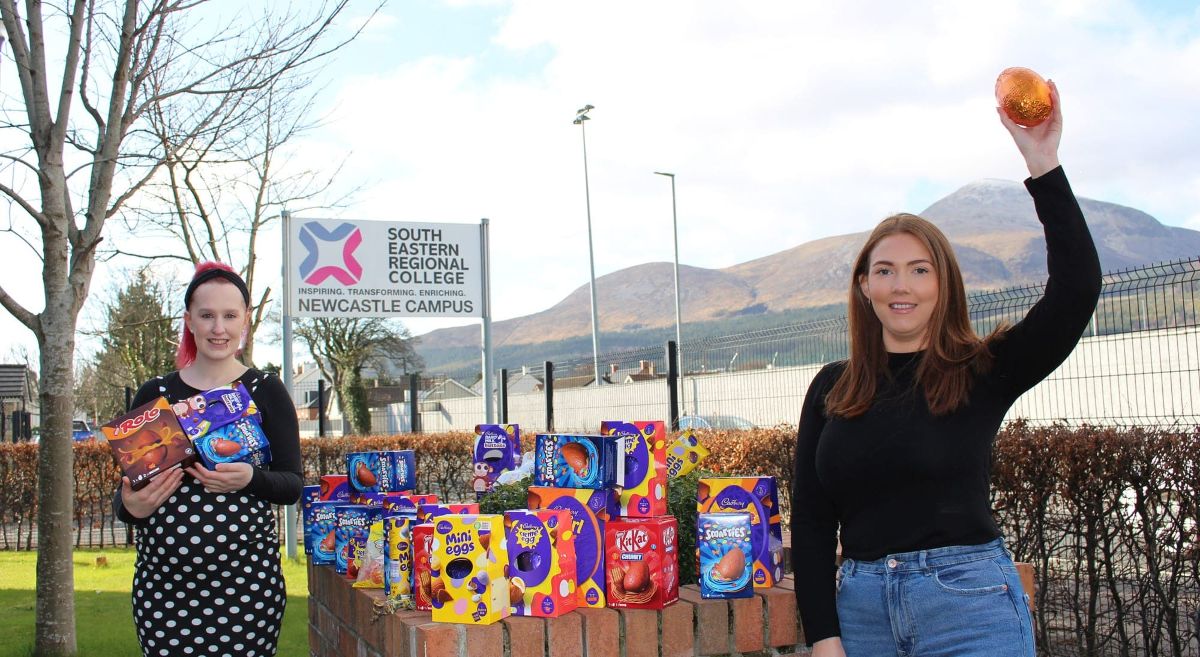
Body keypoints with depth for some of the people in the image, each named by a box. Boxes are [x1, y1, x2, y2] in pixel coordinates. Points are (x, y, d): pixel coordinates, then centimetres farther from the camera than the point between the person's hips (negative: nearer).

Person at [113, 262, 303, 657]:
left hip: (247, 583, -2)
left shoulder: (265, 391, 2)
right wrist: (131, 507, -11)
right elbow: (125, 490, 12)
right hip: (162, 586, 2)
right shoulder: (154, 395, 8)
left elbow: (293, 486, 0)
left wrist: (250, 479, -20)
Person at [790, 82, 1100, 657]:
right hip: (860, 604, 3)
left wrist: (1043, 166, -17)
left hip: (969, 604, -2)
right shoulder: (831, 389, 6)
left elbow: (1077, 287, -13)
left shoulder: (983, 372, 0)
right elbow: (811, 520, 5)